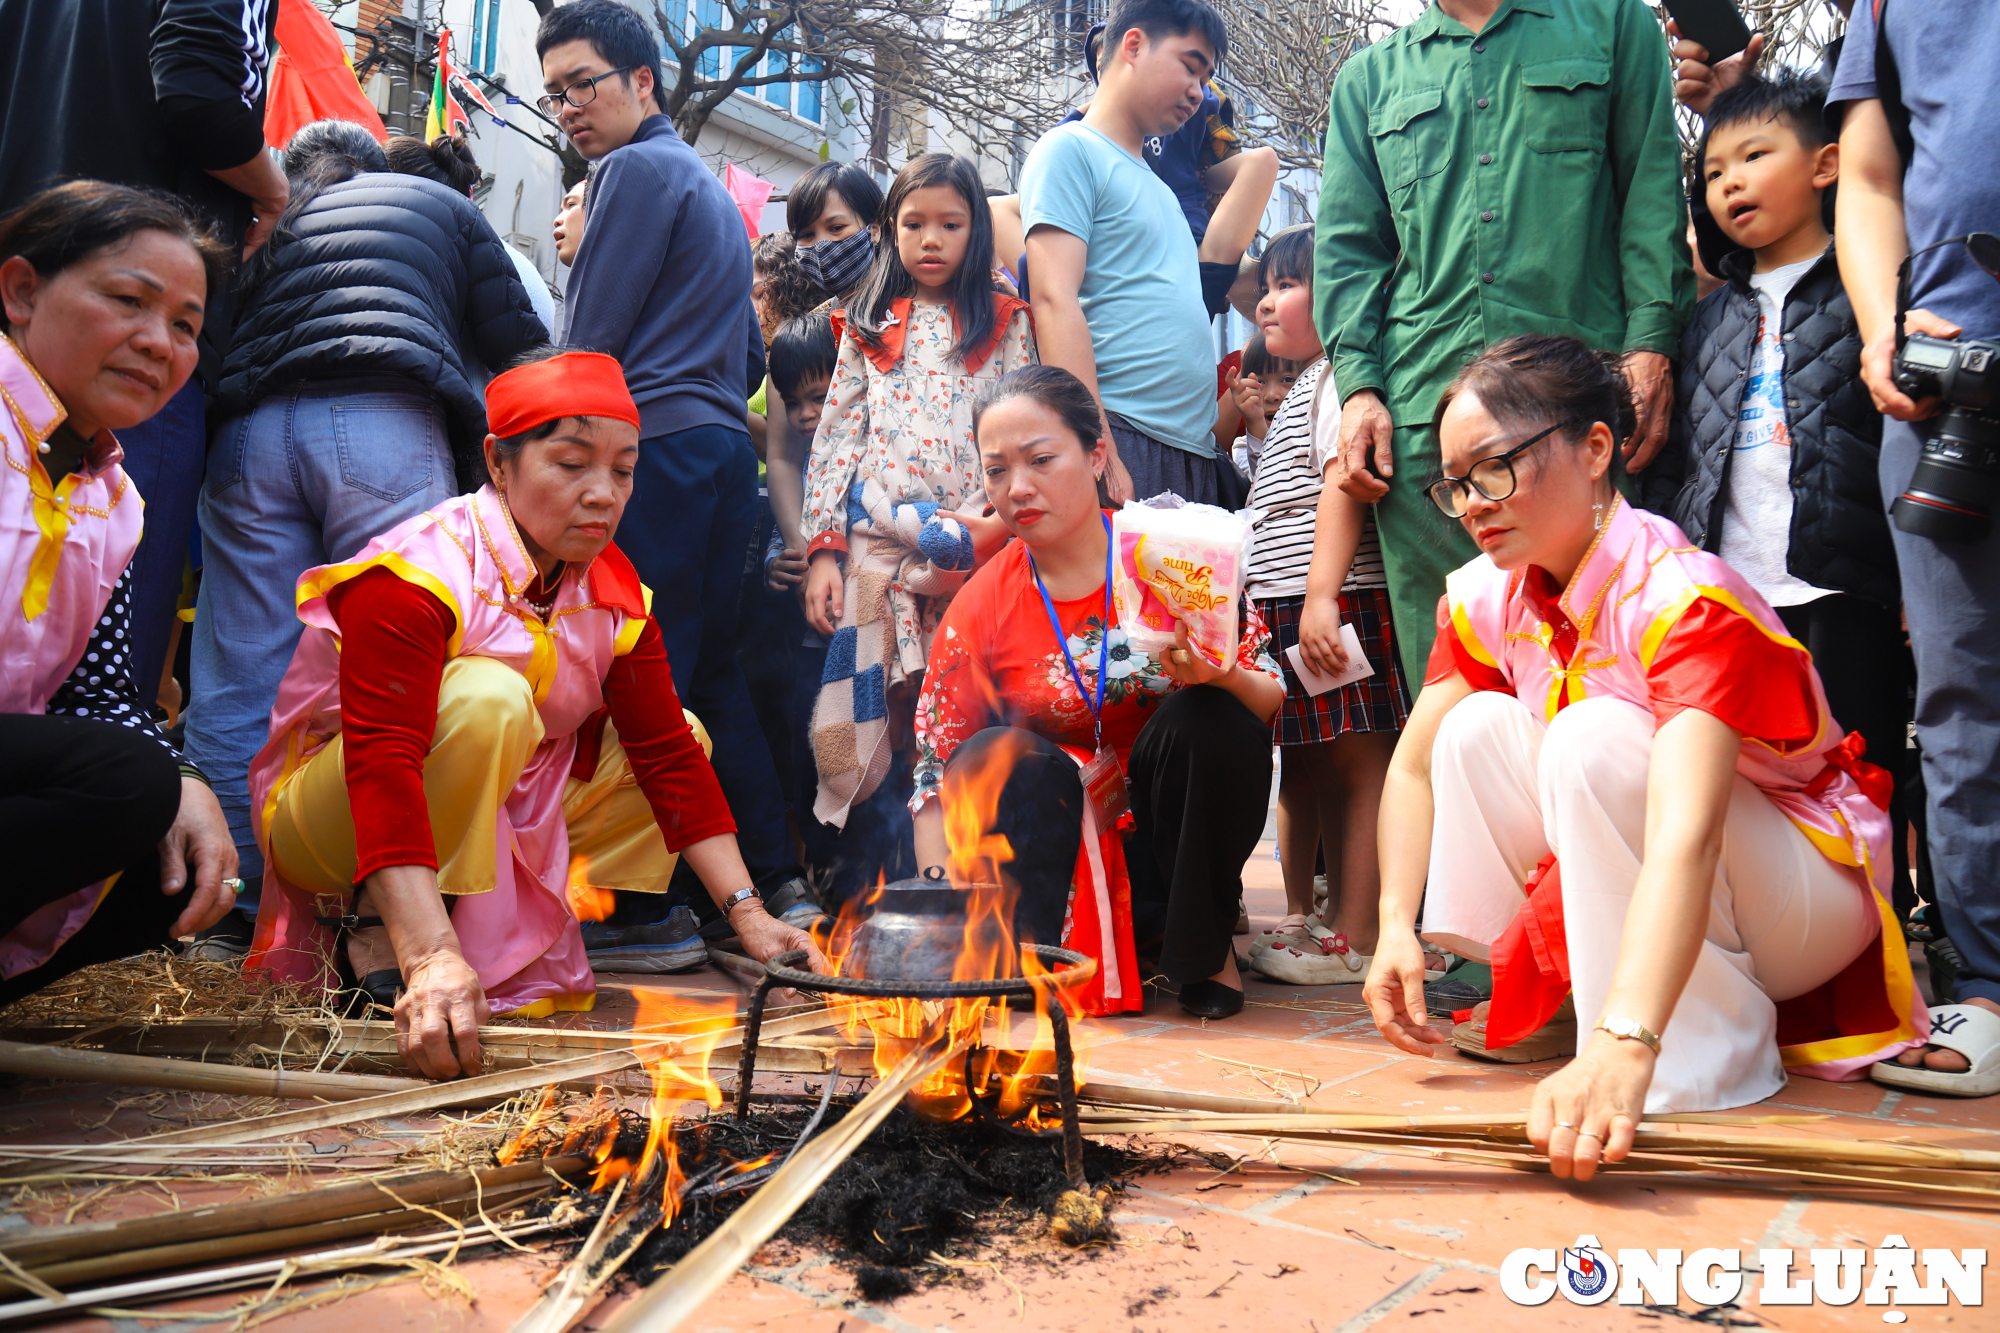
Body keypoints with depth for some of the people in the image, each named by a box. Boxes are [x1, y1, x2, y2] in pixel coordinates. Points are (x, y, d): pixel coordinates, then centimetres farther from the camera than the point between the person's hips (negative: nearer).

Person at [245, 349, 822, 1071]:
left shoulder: (613, 589, -5)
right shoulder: (412, 576, -26)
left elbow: (668, 751, -6)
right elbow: (382, 765, -38)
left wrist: (748, 913, -16)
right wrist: (434, 959, -51)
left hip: (501, 814, 7)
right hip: (334, 820, -7)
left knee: (681, 732, -2)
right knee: (486, 694, -34)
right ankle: (374, 919, -19)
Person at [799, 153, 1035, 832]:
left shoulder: (1005, 323, 12)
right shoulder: (870, 325, 16)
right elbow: (835, 437, 11)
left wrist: (996, 531, -10)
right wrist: (822, 551, 2)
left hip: (972, 547, -1)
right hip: (873, 544, 1)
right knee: (860, 728, -3)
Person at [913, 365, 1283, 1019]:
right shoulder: (980, 609, -6)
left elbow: (1273, 701, -7)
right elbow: (937, 770, -5)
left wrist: (1219, 676, -31)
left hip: (1181, 823, 1)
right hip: (1061, 839, -1)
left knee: (1205, 716, -28)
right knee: (997, 755, -28)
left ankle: (1201, 945, -6)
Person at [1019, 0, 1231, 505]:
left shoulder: (1158, 187, 26)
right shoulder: (1071, 149, 2)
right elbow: (1054, 301, -11)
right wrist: (1100, 459, -20)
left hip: (1195, 453, 8)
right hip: (1123, 441, -8)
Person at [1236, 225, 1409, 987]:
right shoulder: (1297, 394, 26)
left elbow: (1344, 484, -17)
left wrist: (1321, 594, -24)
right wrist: (1259, 599, 24)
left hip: (1338, 604, -10)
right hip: (1285, 610, 10)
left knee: (1355, 762, -6)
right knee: (1304, 766, 14)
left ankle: (1357, 939, -2)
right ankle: (1305, 917, 24)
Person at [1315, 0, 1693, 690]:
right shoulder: (1369, 76, 22)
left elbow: (1653, 191, 10)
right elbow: (1348, 244, 15)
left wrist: (1651, 346, -4)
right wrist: (1358, 384, 1)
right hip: (1421, 407, 2)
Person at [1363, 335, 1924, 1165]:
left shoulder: (1686, 600, -29)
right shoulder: (1486, 596, -7)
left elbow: (1685, 839, -43)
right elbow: (1415, 764, -5)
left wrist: (1623, 1049, -54)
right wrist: (1396, 927, -19)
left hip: (1810, 894, -6)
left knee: (1593, 739, -31)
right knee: (1475, 730, -12)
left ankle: (1711, 1045, -20)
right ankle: (1555, 1002, -2)